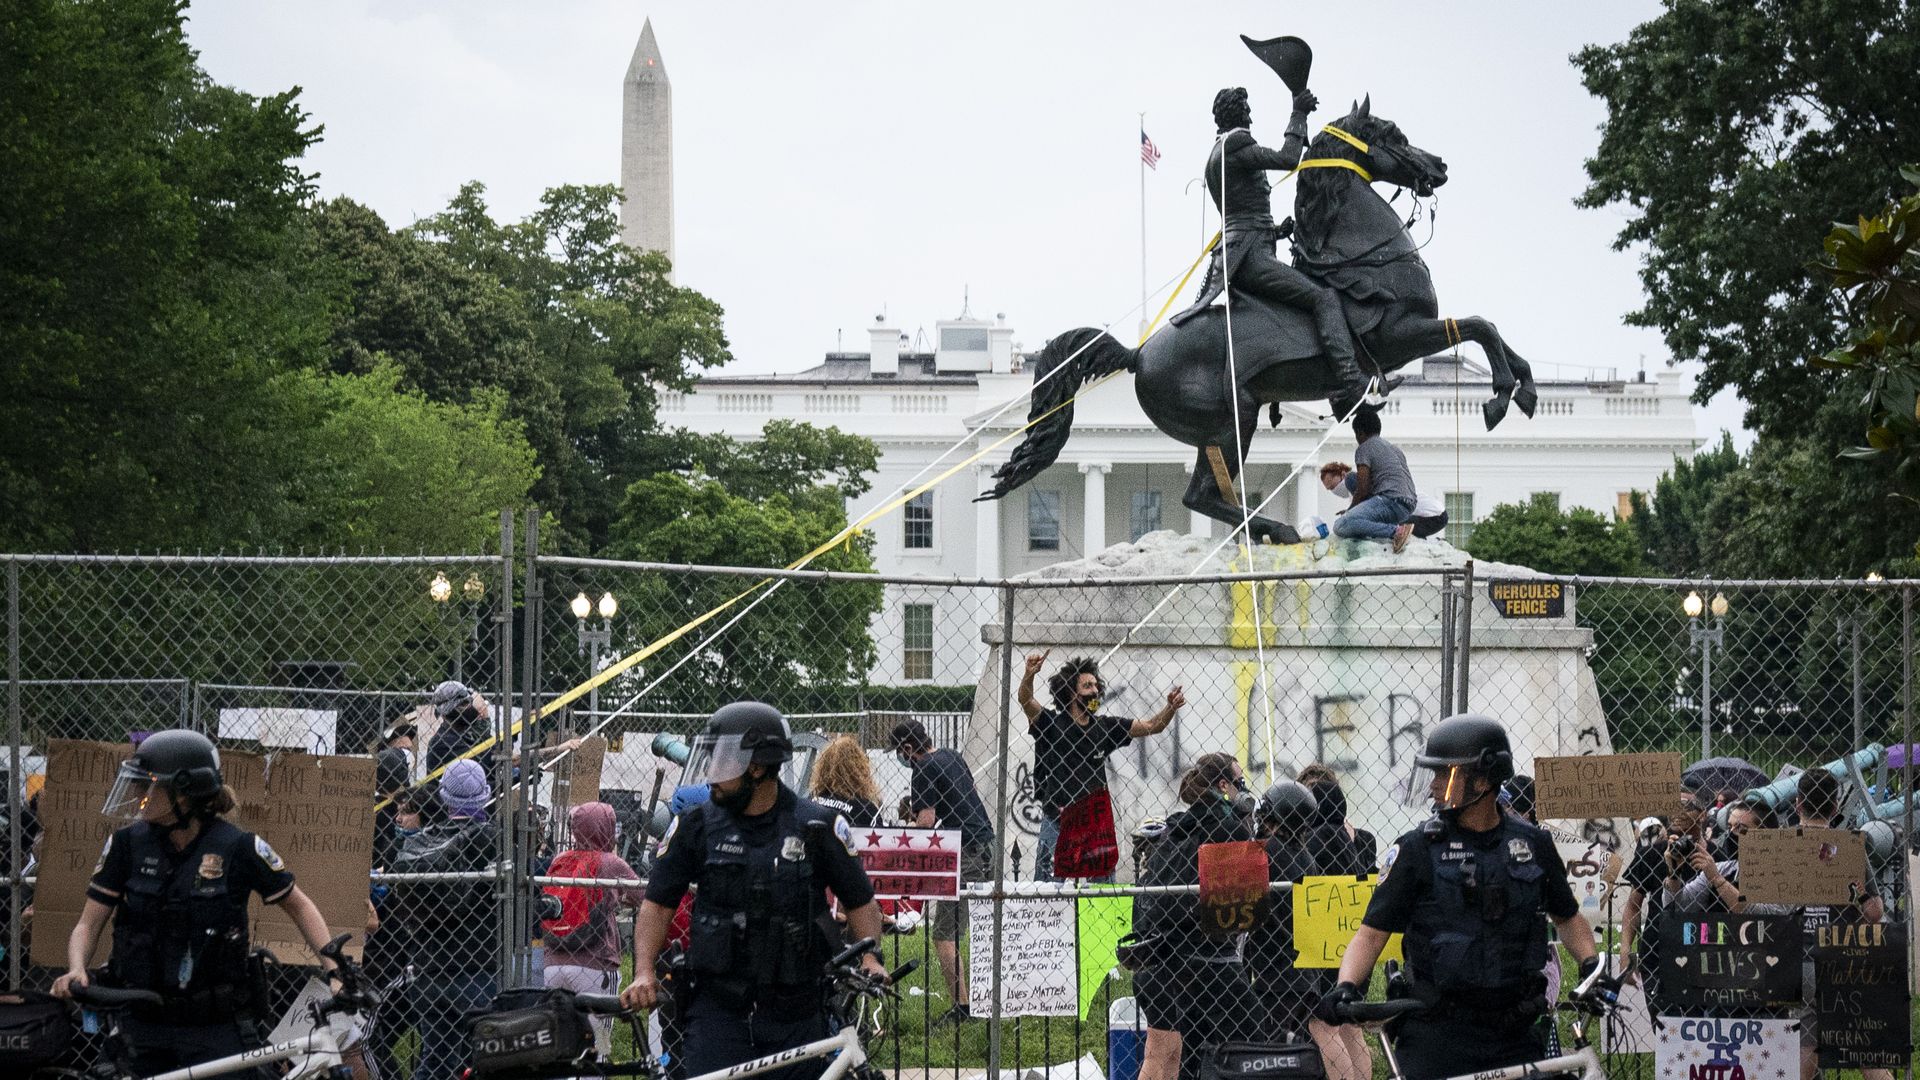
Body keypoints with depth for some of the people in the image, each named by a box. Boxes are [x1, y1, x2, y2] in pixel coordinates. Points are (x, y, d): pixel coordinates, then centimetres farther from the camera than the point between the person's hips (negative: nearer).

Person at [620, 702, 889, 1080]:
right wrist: (644, 973, -7)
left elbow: (860, 903, 9)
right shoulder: (696, 826, 3)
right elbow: (658, 905, 8)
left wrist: (870, 957, -9)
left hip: (795, 1017, 0)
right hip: (717, 1009, 0)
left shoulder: (816, 828, 0)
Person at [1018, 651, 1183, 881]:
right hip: (1057, 822, -3)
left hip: (1095, 822, 3)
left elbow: (1152, 726, 12)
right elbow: (1026, 700, -18)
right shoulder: (1050, 723, -3)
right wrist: (1029, 675, -38)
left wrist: (1171, 708, -7)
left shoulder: (1106, 727, 9)